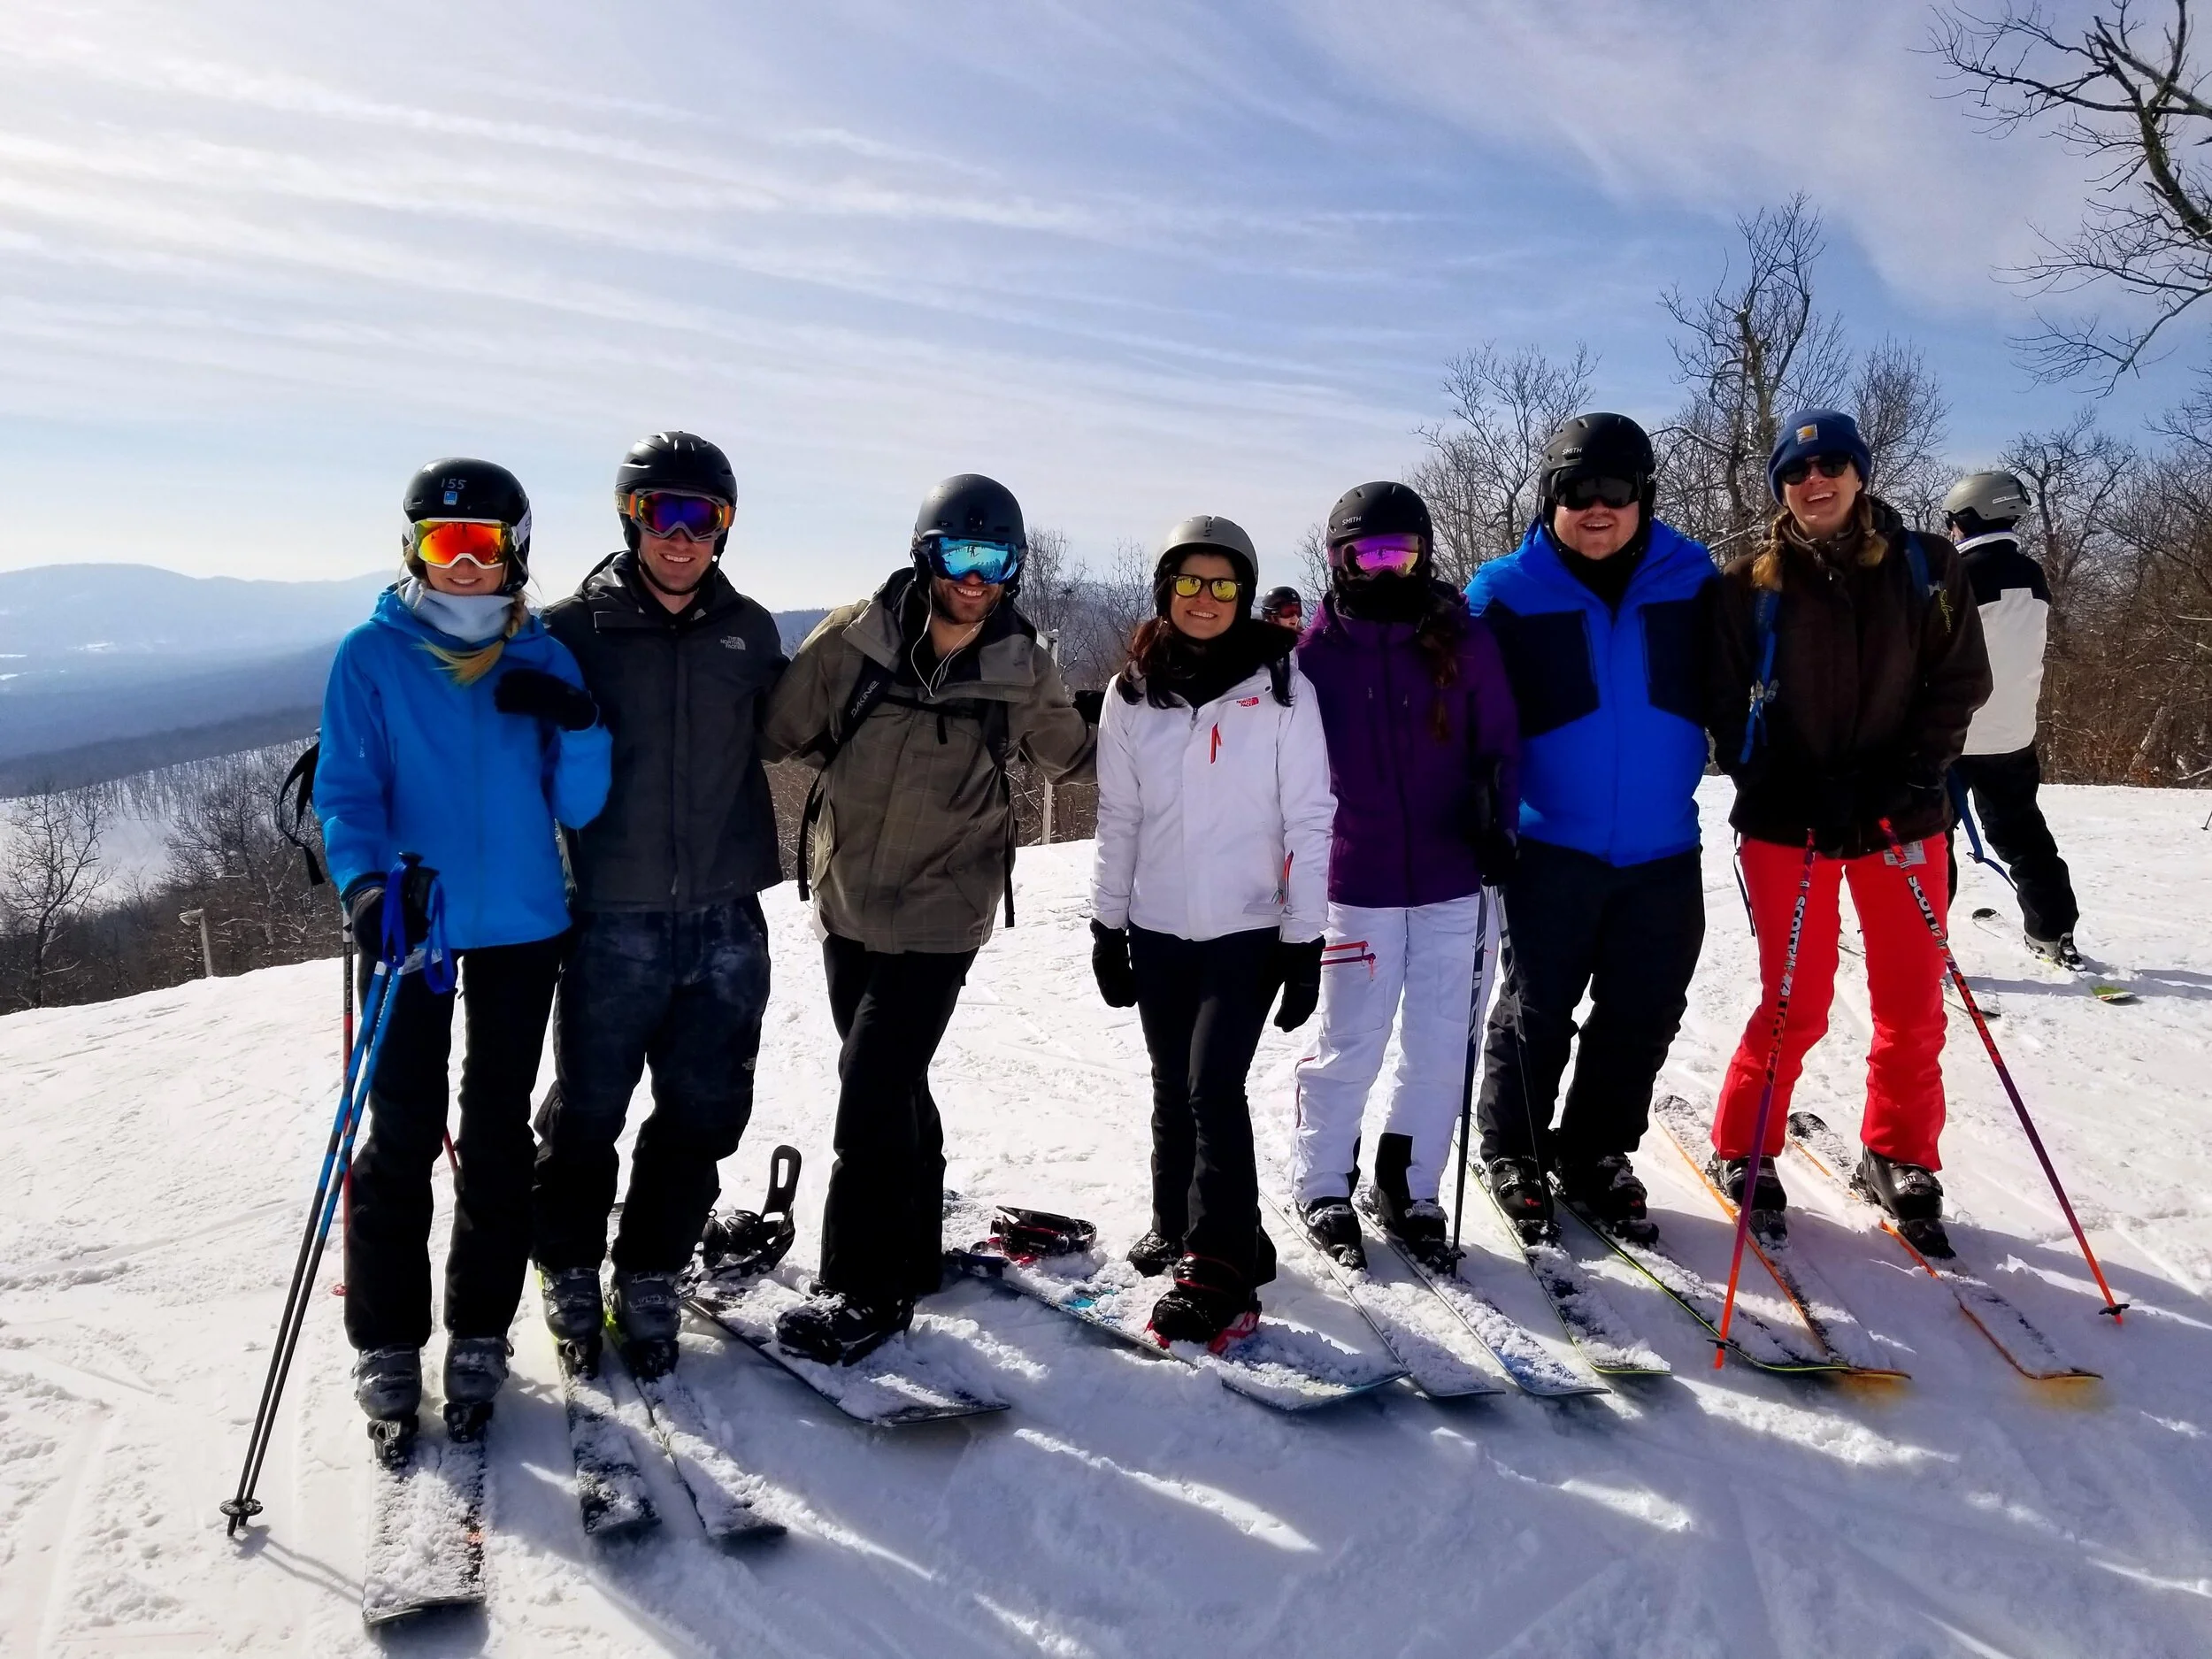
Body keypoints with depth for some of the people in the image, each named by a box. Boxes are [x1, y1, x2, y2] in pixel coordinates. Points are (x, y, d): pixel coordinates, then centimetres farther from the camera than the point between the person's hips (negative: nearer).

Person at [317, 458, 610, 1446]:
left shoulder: (543, 660, 4)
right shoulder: (373, 654, -2)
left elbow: (578, 809, 2)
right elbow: (346, 790, -6)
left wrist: (579, 729, -16)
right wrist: (366, 880, -24)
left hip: (523, 926, 2)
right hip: (413, 923, -2)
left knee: (498, 1138, 10)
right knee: (403, 1137, 1)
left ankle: (479, 1334, 23)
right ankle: (387, 1344, 16)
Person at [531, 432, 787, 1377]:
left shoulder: (749, 632, 7)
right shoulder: (577, 627, -3)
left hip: (725, 918, 3)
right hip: (615, 919, -3)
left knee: (704, 1114, 10)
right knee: (588, 1111, 8)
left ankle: (651, 1276, 29)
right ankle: (570, 1273, 31)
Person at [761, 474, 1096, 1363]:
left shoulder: (1023, 671, -7)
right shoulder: (852, 639, -9)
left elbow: (1072, 754, 12)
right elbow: (775, 731, 1)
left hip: (939, 913, -3)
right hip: (847, 900, 3)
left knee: (873, 1089, -8)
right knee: (891, 1084, 16)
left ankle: (864, 1289, 9)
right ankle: (911, 1251, 36)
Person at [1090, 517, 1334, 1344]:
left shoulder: (1280, 685, -5)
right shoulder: (1133, 693, 3)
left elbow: (1309, 819, -6)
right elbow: (1118, 819, 8)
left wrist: (1304, 942, -8)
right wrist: (1107, 927, 8)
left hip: (1248, 929, -3)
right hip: (1158, 930, 4)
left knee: (1213, 1084, -13)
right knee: (1173, 1087, 13)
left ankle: (1220, 1269, -4)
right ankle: (1178, 1223, 33)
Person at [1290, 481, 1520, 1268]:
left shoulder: (1464, 641, 1)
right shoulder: (1316, 651, -3)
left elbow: (1499, 745, 6)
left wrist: (1497, 819, -10)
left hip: (1453, 880, 2)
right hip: (1358, 882, -2)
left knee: (1440, 1045, 8)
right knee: (1349, 1044, 4)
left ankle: (1409, 1189, 25)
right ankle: (1323, 1186, 23)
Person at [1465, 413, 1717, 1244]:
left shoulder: (1690, 580, 1)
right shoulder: (1507, 592, -5)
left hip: (1663, 850, 3)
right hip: (1553, 848, -3)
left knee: (1644, 1014, 11)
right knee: (1537, 1010, 8)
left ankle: (1597, 1154, 30)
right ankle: (1513, 1152, 27)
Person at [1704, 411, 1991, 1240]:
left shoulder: (1927, 568, 3)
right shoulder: (1750, 584, -2)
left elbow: (1960, 681, 3)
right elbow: (1726, 704, -2)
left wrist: (1905, 779, -10)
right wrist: (1801, 796, -12)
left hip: (1903, 816, 2)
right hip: (1787, 821, -2)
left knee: (1913, 1002, 8)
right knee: (1796, 1005, 0)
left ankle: (1899, 1155, 28)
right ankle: (1741, 1150, 19)